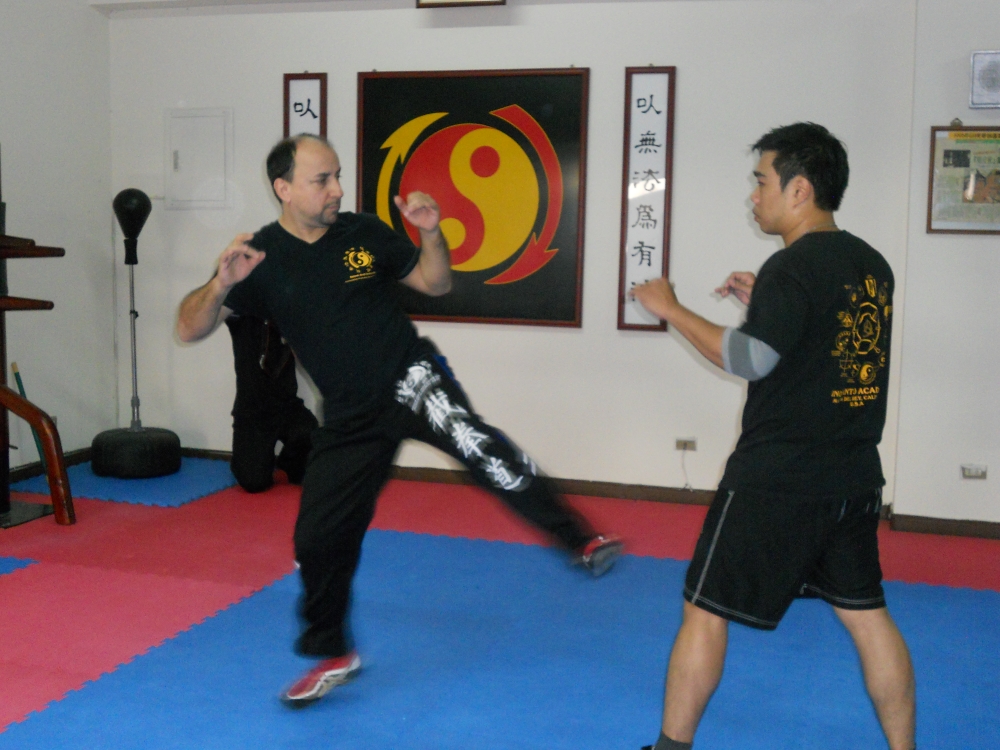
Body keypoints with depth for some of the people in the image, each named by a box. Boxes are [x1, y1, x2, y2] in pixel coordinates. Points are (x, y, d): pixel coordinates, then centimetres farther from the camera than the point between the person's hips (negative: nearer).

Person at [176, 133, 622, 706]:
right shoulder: (261, 259, -6)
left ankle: (583, 541, -27)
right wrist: (222, 283, -32)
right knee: (319, 537, 4)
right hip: (352, 413, 2)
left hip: (411, 377, -1)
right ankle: (333, 656, 27)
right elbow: (190, 329, -12)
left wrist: (431, 232, -12)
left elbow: (435, 283, 8)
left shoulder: (364, 231, -3)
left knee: (473, 441, -31)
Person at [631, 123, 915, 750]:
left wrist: (671, 309, -14)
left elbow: (751, 360, -23)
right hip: (854, 477, 8)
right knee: (867, 613, 17)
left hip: (777, 479, -8)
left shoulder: (794, 266, -16)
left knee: (706, 608, 6)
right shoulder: (871, 265, 9)